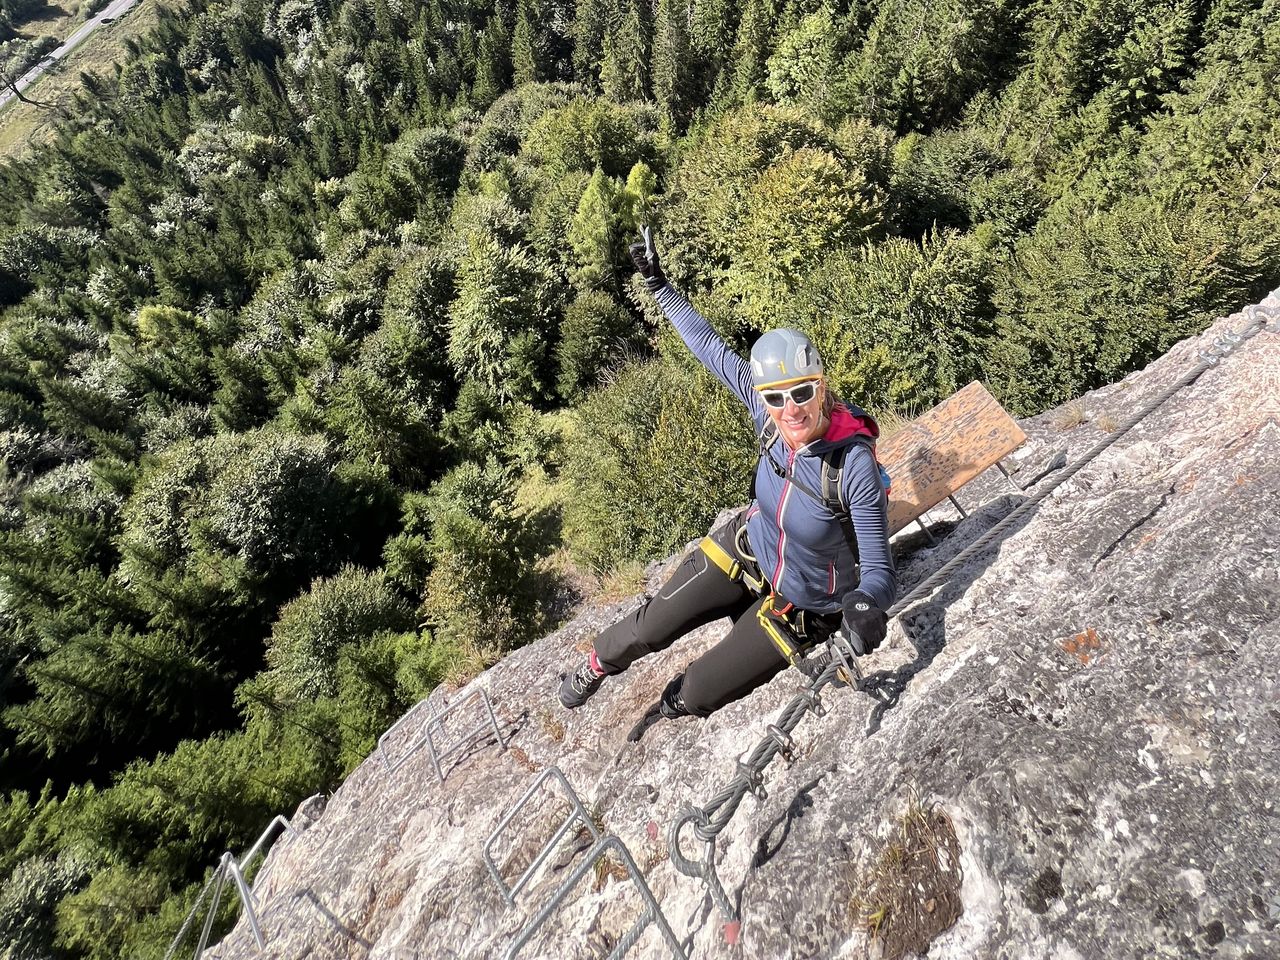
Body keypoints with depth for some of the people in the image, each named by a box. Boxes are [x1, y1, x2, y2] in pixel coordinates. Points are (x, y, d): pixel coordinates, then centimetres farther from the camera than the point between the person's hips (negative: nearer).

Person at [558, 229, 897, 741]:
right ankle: (595, 666, 39)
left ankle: (672, 706, 43)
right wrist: (658, 284, -2)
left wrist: (864, 602, -53)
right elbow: (710, 347, -9)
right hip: (745, 549, 4)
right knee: (651, 626, 4)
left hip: (801, 603, -3)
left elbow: (879, 571, -29)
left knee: (698, 693, 4)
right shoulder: (771, 414, -22)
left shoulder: (855, 464, -36)